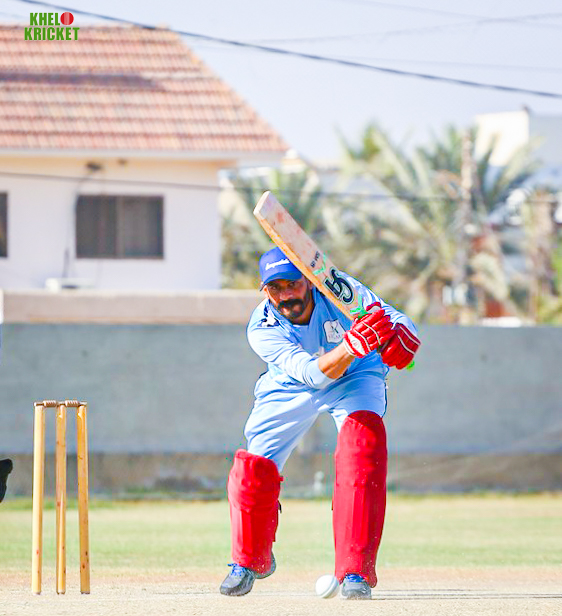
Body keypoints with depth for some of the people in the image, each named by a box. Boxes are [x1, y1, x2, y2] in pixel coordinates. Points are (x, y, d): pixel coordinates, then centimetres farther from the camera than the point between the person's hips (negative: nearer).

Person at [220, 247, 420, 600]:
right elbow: (313, 374, -41)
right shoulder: (263, 329, -28)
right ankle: (249, 561, 22)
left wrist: (400, 332, -59)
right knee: (254, 468, -11)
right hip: (291, 391, 1)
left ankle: (356, 571, -27)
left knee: (364, 431, -29)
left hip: (356, 377, -1)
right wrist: (353, 344, -59)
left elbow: (398, 319, -34)